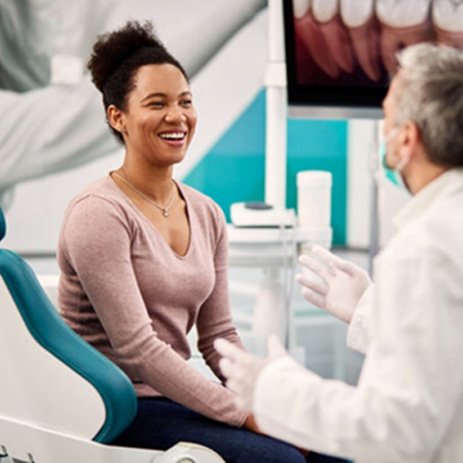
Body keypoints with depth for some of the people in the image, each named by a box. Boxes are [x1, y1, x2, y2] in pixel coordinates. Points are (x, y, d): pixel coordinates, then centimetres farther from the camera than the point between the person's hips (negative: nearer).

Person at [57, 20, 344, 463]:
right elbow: (136, 348, -19)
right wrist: (247, 417, -20)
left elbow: (218, 336, 11)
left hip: (176, 397, 7)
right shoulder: (99, 214, -13)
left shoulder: (207, 215, 10)